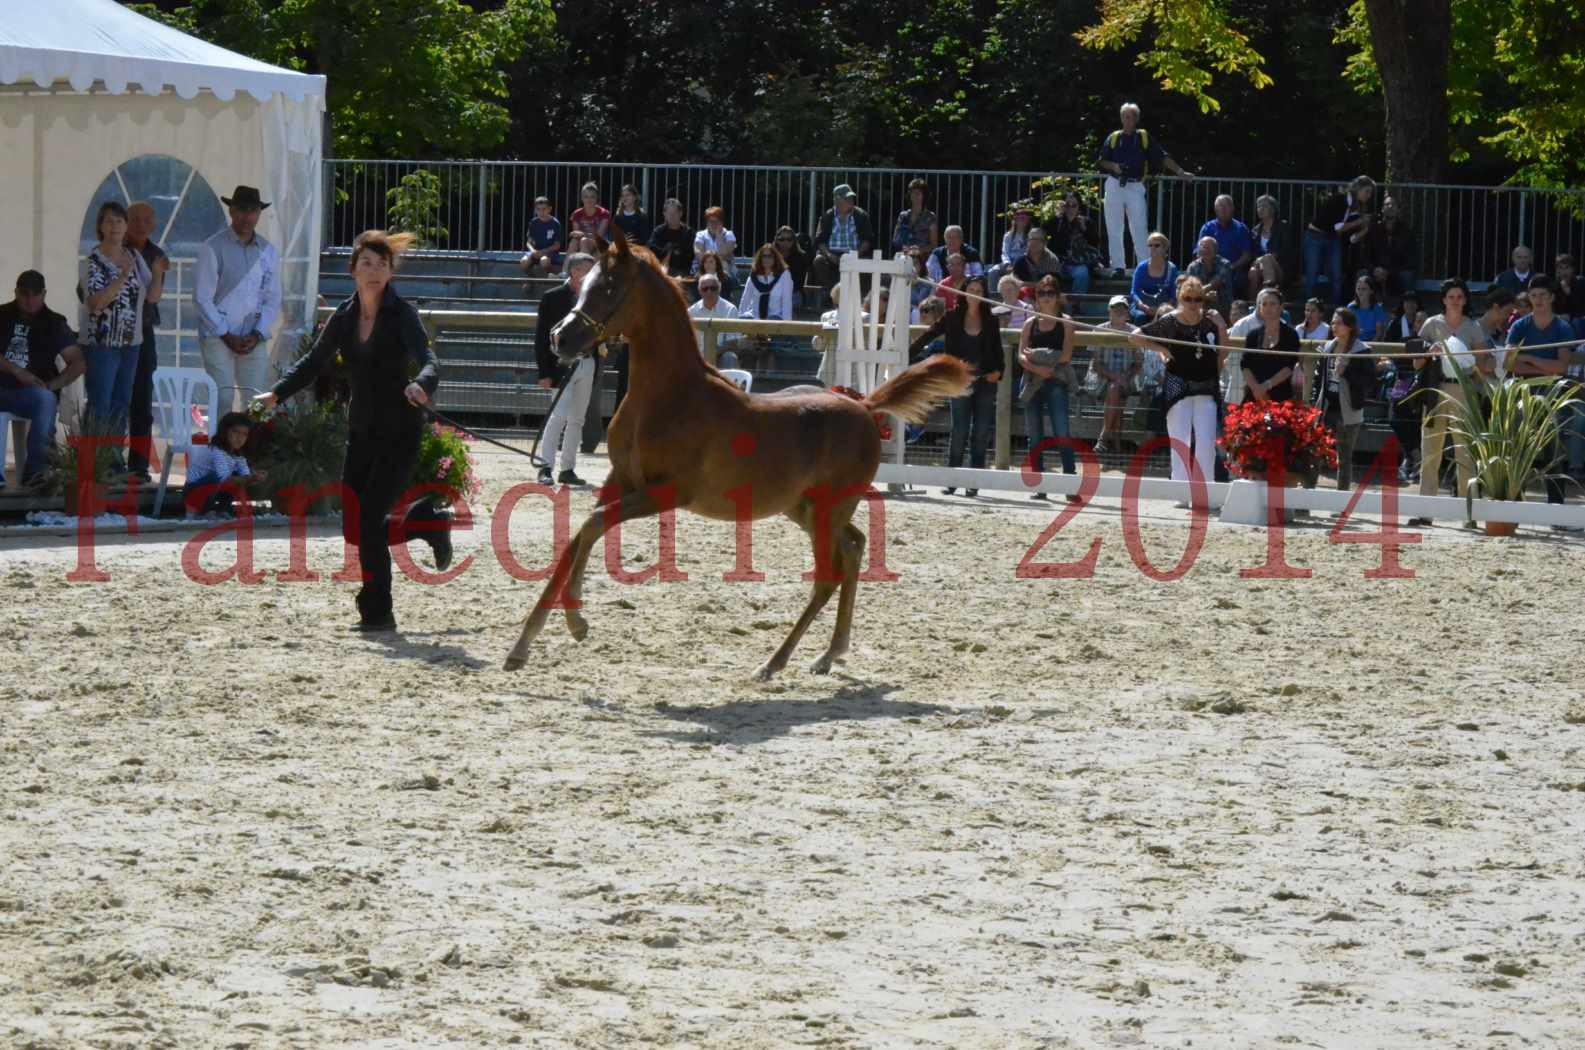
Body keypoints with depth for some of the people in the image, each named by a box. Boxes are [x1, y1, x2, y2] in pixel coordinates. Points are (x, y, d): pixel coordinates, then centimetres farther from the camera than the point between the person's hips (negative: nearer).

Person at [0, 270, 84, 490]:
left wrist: (52, 385, -9)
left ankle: (34, 471, -38)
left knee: (46, 400, -36)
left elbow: (79, 363, 5)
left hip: (32, 393, 0)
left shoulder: (53, 323, 10)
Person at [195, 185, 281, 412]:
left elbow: (272, 300, 12)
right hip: (218, 339, -4)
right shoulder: (214, 248, -3)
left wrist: (256, 335, -2)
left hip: (254, 341, 4)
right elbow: (202, 299, -5)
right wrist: (226, 336, -9)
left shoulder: (268, 252, 10)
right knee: (222, 401, -10)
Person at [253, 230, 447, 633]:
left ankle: (378, 612, -1)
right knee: (353, 528, 6)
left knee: (368, 522, -13)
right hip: (362, 430, 6)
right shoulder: (344, 318, 4)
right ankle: (426, 521, 31)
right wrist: (277, 394, 2)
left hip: (400, 433, -6)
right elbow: (314, 362, 14)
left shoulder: (402, 315, -13)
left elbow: (428, 360, -27)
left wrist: (421, 386, -49)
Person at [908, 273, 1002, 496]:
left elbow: (997, 350, 13)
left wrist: (998, 371, -4)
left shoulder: (990, 321, 7)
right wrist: (906, 355, -9)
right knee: (959, 432, -3)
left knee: (981, 435, 2)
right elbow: (927, 336, 0)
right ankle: (952, 481, 3)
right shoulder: (953, 317, 2)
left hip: (985, 382, 2)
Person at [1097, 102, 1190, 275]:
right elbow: (1102, 162, 11)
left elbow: (1162, 157, 3)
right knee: (1114, 230, 3)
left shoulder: (1144, 137, 7)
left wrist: (1179, 171, -6)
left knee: (1140, 229, -9)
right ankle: (1118, 266, 10)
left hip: (1135, 187, -2)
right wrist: (1113, 166, -9)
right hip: (1114, 186, 2)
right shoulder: (1113, 138, 10)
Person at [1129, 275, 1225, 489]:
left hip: (1206, 389, 2)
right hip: (1179, 388, -2)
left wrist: (1220, 326, -4)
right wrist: (1161, 350, -5)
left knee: (1206, 443, 0)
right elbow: (1135, 337, 0)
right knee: (1180, 443, -1)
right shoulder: (1169, 321, -4)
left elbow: (1223, 350, 9)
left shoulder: (1209, 320, 4)